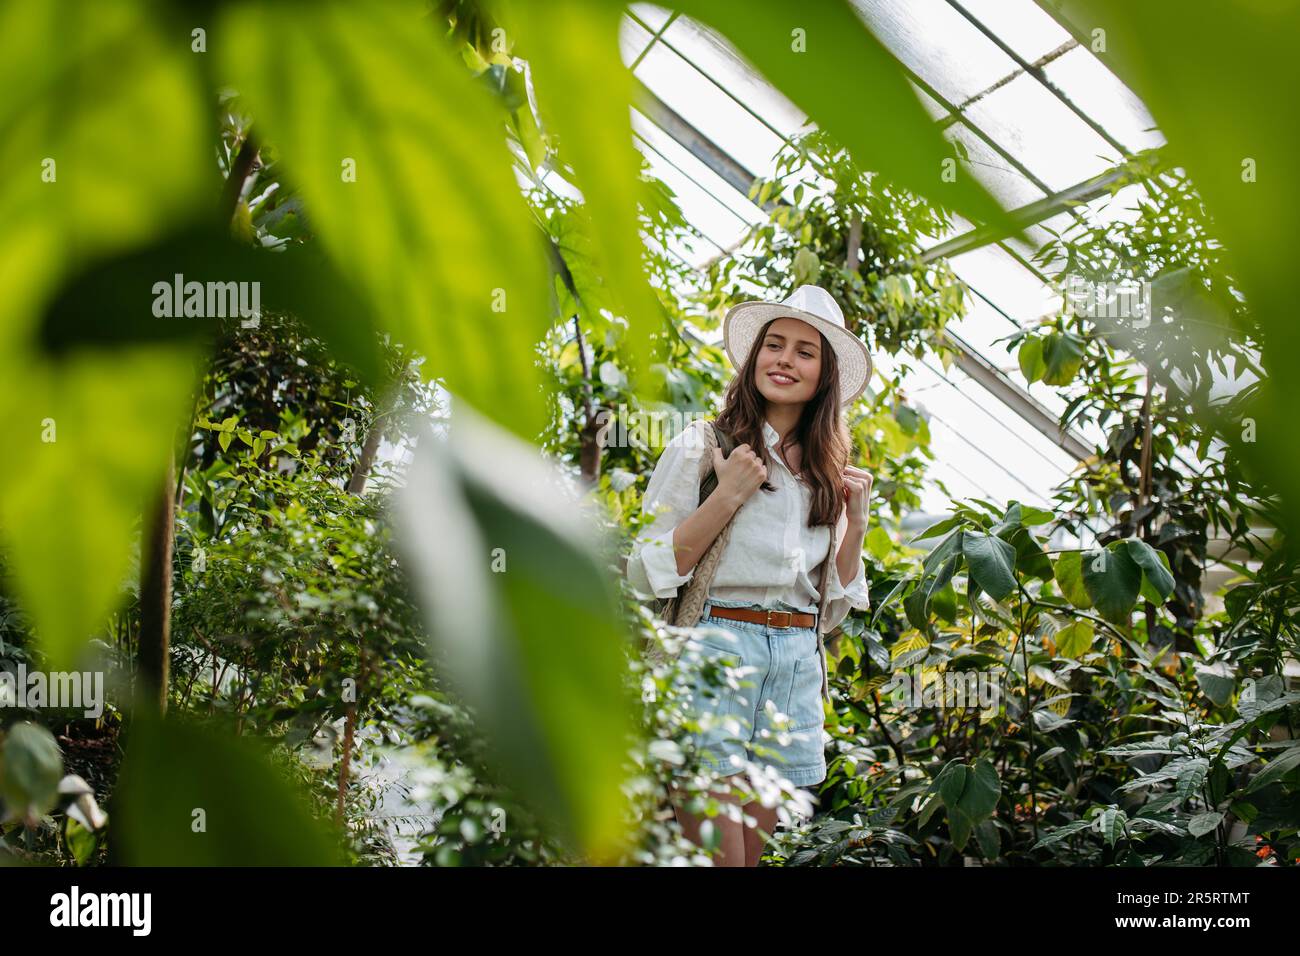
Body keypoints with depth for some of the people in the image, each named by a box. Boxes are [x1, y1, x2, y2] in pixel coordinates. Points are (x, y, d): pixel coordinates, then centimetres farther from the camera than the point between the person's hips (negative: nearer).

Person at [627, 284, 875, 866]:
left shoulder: (828, 474, 15)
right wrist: (727, 497, -13)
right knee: (717, 856, -6)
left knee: (751, 853, 10)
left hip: (797, 660, 5)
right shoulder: (701, 447, 0)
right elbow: (646, 572, -6)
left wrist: (857, 522, 6)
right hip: (717, 645, -5)